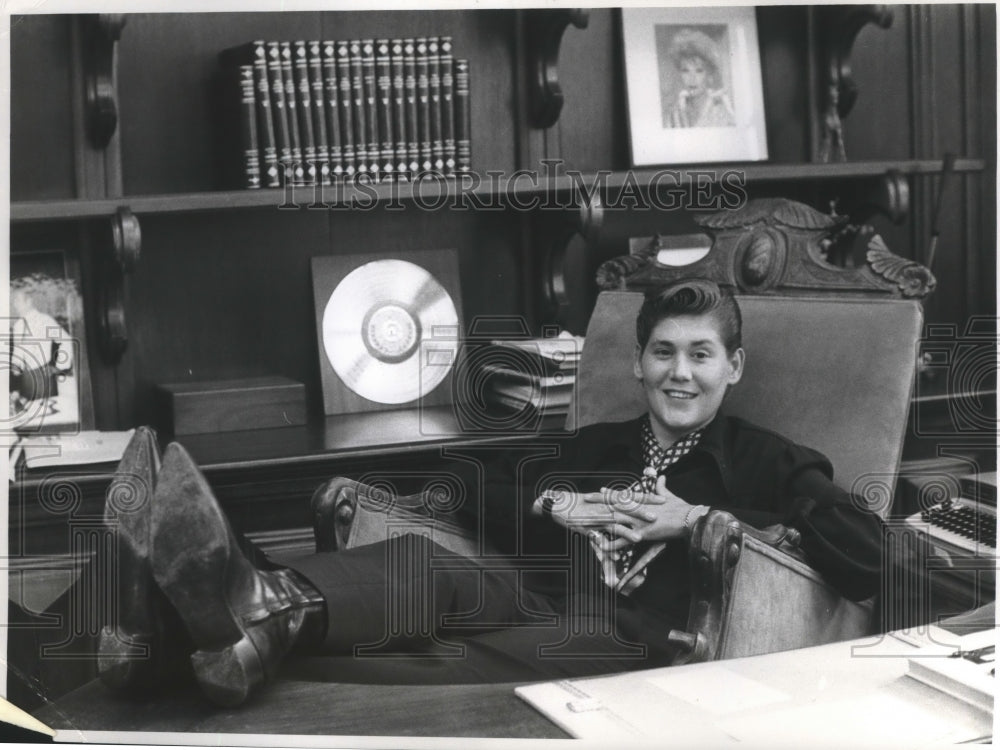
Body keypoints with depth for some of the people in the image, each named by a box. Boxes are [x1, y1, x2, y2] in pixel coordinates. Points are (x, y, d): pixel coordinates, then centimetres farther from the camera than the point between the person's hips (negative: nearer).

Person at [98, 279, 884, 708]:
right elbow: (472, 492, 24)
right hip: (537, 595, 5)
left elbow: (865, 558, 0)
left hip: (627, 638, -5)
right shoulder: (598, 445, 30)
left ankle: (265, 631, -60)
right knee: (424, 564, -28)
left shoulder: (762, 458, 17)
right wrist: (554, 505, 3)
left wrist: (700, 518, -2)